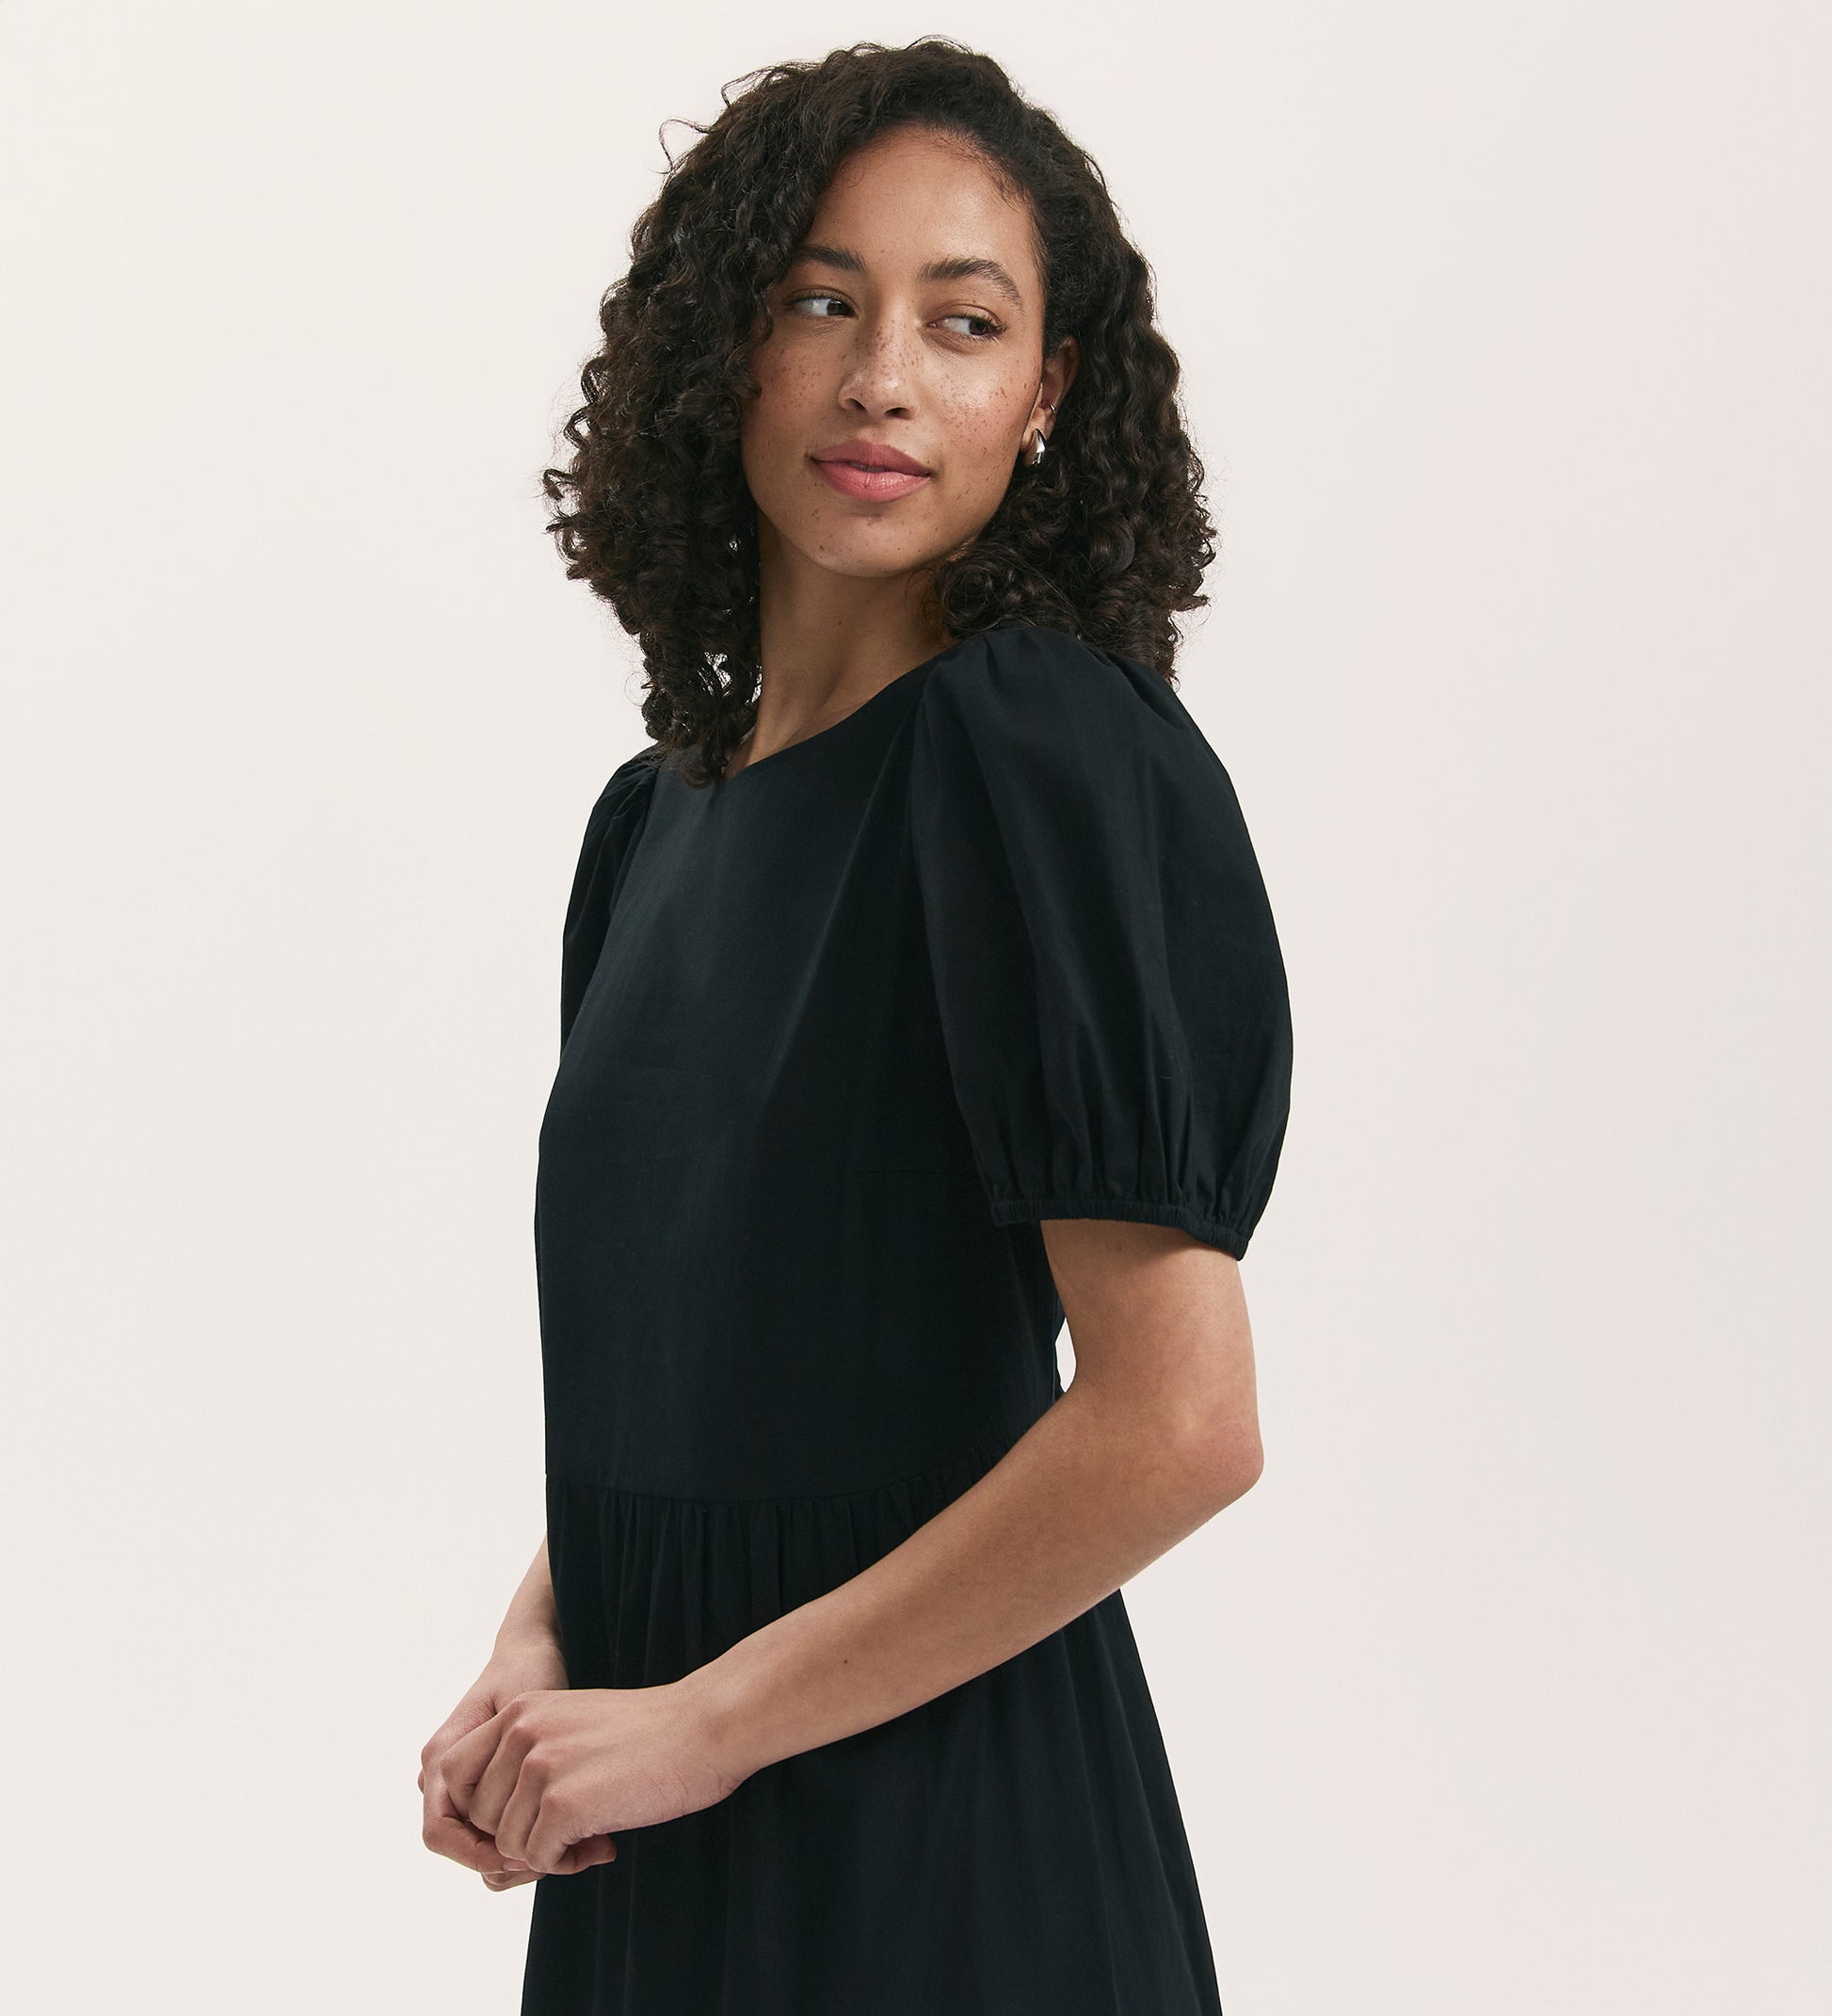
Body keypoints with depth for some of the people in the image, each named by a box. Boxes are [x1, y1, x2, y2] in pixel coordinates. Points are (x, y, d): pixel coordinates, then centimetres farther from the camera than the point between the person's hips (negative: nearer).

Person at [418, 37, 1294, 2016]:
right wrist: (533, 1655, -3)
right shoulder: (659, 814, 7)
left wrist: (700, 1719, -15)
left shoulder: (1039, 753, -15)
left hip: (925, 1824, -7)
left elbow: (1174, 1420, -21)